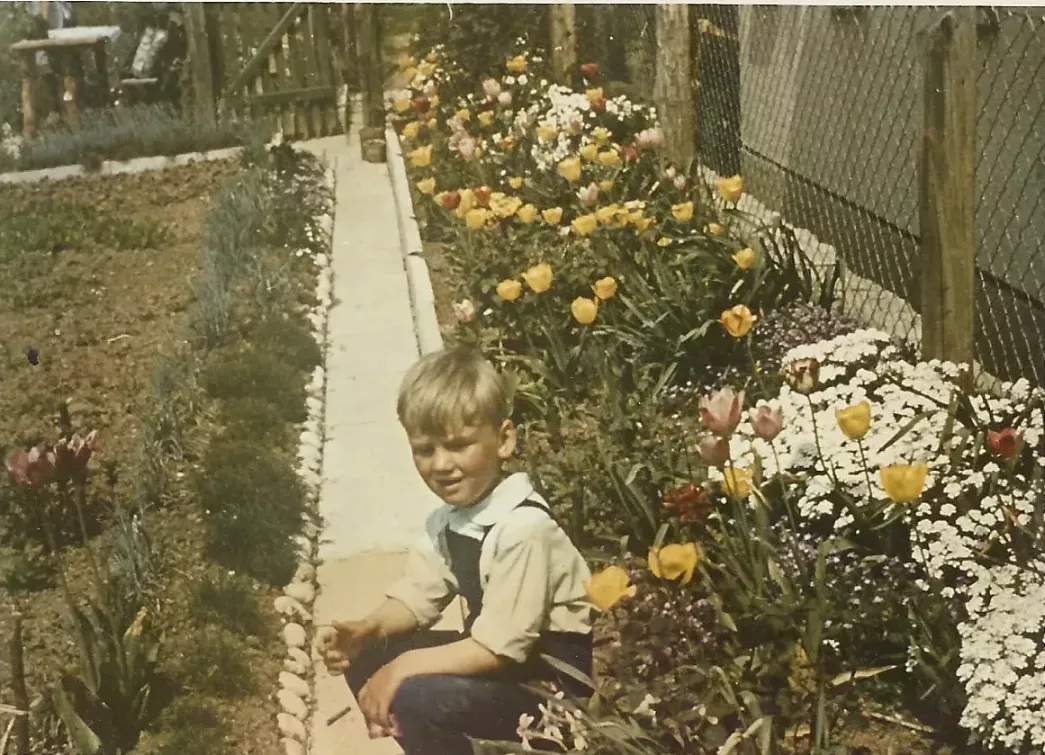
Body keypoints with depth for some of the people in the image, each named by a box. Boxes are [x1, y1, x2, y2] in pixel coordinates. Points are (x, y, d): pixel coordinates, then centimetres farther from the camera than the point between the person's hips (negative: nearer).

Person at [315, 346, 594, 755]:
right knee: (366, 659, 2)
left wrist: (406, 666, -21)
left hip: (555, 681, -9)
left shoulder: (522, 528, -26)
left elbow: (500, 647, -27)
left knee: (417, 697, -27)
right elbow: (416, 595, 6)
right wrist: (367, 630, -14)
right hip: (501, 656, 9)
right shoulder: (449, 517, 3)